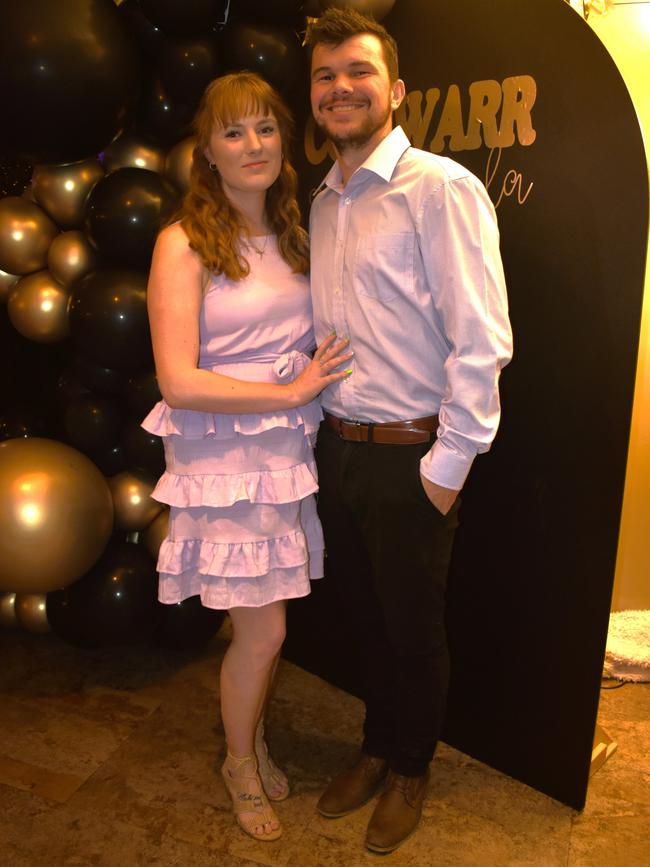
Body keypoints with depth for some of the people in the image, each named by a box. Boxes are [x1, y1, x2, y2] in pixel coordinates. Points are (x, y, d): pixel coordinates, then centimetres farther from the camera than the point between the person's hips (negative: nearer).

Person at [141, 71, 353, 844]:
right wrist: (293, 390, -14)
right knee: (263, 630, 3)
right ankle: (240, 763, 32)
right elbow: (179, 382, -17)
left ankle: (253, 740, 42)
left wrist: (316, 380, 0)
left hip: (289, 450, 5)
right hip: (227, 459, -5)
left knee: (262, 624, 15)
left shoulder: (290, 233, 7)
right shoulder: (185, 244, -11)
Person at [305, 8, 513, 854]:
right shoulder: (321, 202, 10)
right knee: (365, 618, 21)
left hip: (410, 460, -6)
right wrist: (318, 430, 10)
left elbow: (482, 342, -18)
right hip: (337, 451, 6)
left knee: (414, 628, 13)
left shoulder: (440, 188, -13)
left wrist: (447, 467, -17)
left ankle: (410, 770, 38)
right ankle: (377, 748, 44)